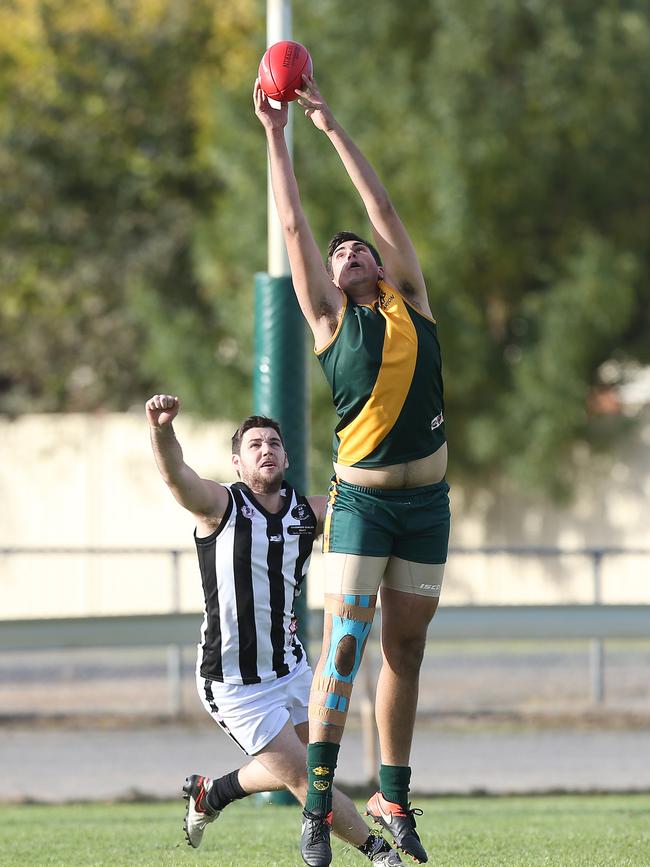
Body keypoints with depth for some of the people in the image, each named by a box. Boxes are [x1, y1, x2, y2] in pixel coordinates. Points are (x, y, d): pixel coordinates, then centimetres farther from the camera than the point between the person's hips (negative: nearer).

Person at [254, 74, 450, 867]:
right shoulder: (329, 319, 3)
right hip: (360, 498, -3)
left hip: (427, 500, 3)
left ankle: (393, 796, 13)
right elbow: (294, 227, 2)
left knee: (404, 646, 7)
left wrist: (334, 129, 8)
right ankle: (318, 795, -16)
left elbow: (385, 212, 8)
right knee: (343, 640, -12)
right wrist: (276, 135, 3)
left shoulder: (409, 307, 9)